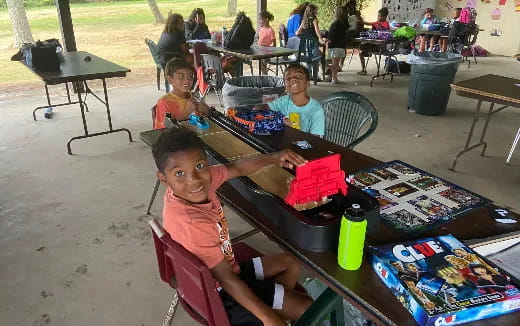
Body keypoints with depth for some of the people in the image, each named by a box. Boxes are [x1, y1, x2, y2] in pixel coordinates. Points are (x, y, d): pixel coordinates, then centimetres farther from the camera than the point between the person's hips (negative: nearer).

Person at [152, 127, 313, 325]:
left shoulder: (201, 178, -15)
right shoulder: (192, 224, -36)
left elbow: (236, 169, 2)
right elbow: (226, 280, -28)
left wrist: (273, 158, -14)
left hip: (226, 270, 8)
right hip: (220, 295, -8)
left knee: (290, 265, 21)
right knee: (306, 308, 0)